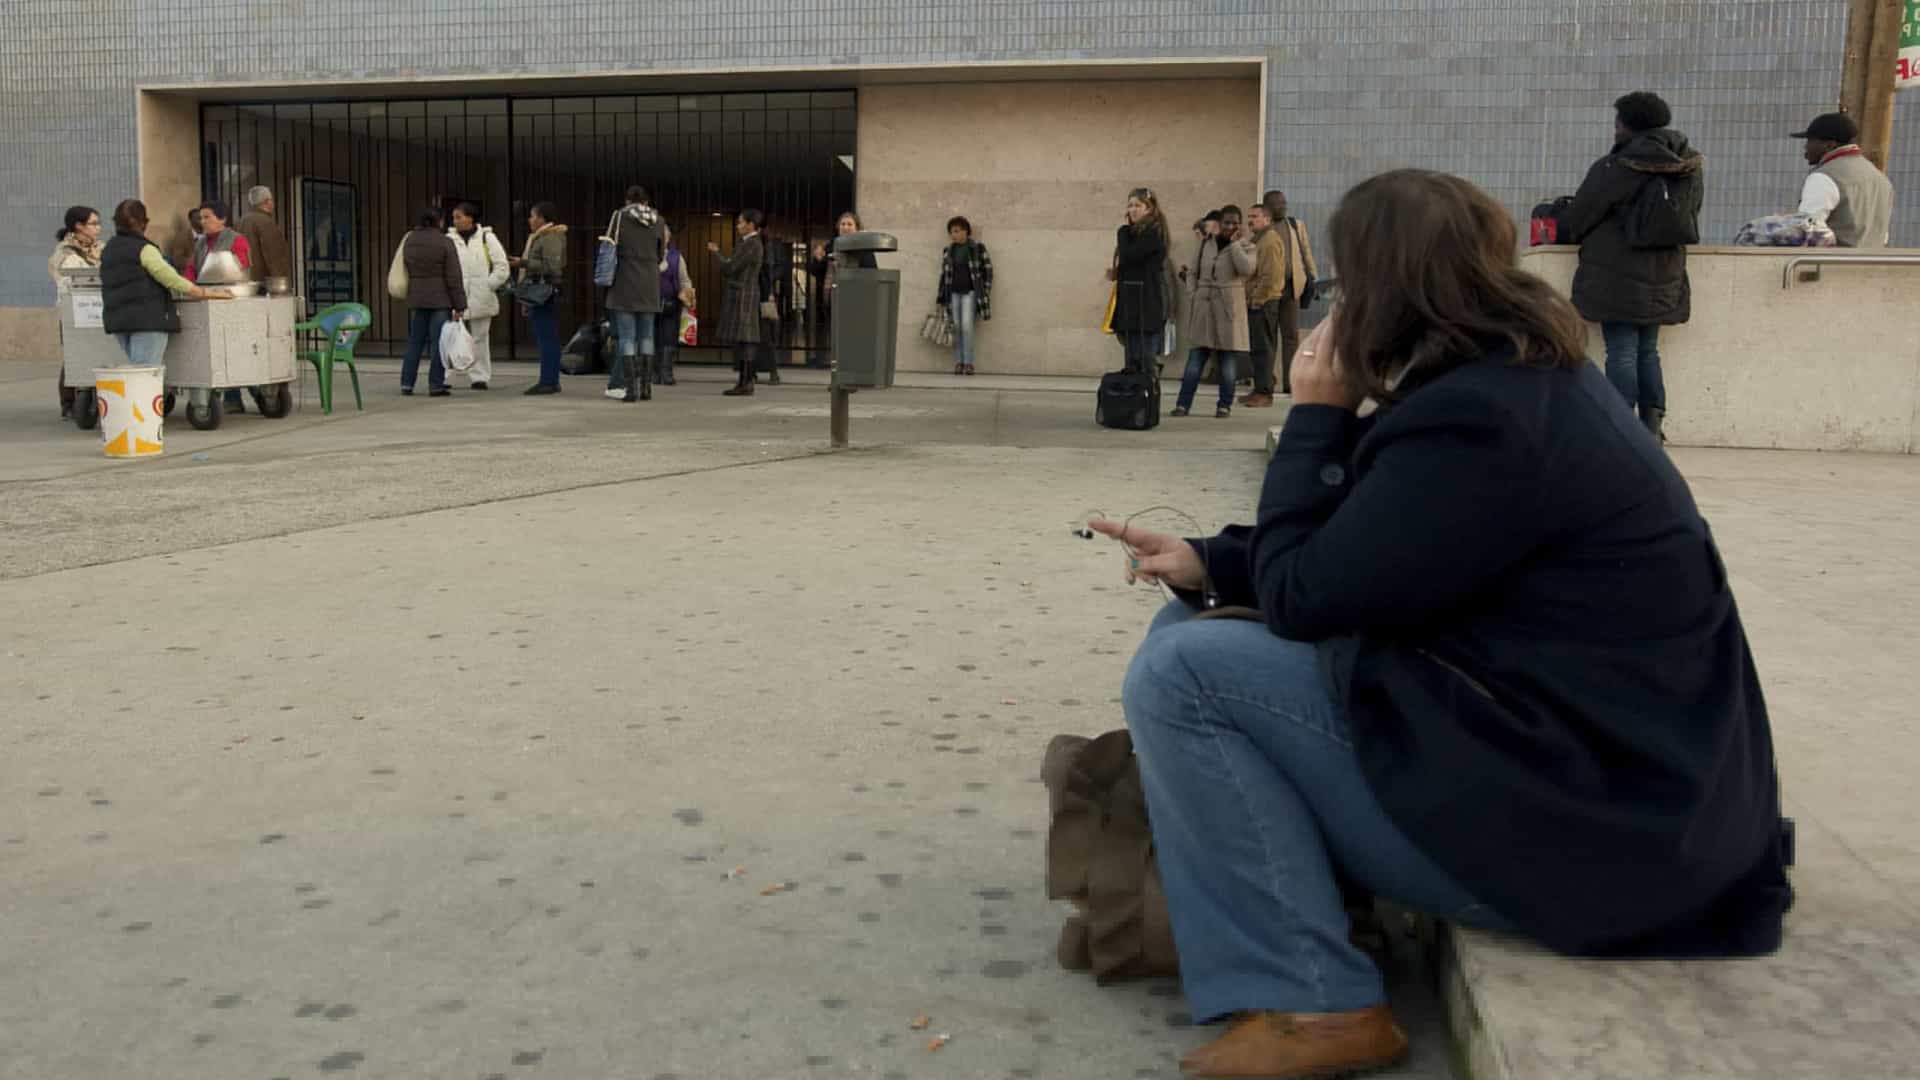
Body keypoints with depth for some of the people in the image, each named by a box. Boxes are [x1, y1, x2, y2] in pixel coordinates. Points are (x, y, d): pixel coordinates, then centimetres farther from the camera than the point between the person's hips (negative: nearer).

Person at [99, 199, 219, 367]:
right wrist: (207, 294, -7)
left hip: (116, 319, 8)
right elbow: (172, 280, -13)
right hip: (147, 319, -8)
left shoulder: (108, 250, 16)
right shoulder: (144, 249, -8)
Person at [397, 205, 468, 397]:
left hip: (416, 299, 5)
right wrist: (459, 306, -8)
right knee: (438, 342, -1)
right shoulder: (445, 243, -10)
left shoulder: (409, 241, 8)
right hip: (440, 299, -5)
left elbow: (405, 272, 16)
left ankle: (406, 384, 11)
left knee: (414, 342, 12)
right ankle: (435, 385, -2)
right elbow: (454, 277, -11)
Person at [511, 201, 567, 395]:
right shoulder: (539, 237, 21)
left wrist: (524, 263, -19)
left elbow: (552, 266, -23)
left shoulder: (551, 238, -12)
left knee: (547, 338, -10)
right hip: (538, 293, 11)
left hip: (545, 293, -11)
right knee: (546, 338, 11)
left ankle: (548, 381, -11)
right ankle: (550, 381, 14)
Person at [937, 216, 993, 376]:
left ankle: (968, 363, -11)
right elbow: (944, 274, 11)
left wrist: (985, 294, -8)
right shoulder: (949, 250, 8)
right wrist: (942, 298, 7)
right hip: (954, 293, 4)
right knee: (956, 328, 0)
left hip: (970, 292, -4)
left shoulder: (977, 248, -4)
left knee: (967, 326, -16)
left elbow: (987, 271, -3)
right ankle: (958, 363, 4)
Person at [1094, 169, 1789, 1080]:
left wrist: (1316, 413, -7)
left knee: (1178, 672, -14)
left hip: (1573, 824, -11)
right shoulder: (1526, 377, 10)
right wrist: (1212, 563, 6)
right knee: (1211, 623, 15)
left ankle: (1311, 1002, -9)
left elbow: (1300, 599, -17)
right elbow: (1345, 559, 16)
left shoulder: (1477, 419, -23)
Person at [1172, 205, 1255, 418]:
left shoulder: (1246, 246, 1)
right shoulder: (1206, 244, 11)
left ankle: (1225, 406, 11)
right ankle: (1183, 404, 2)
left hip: (1229, 310, -3)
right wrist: (1193, 291, 4)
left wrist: (1235, 242, -13)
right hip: (1204, 308, 3)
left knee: (1226, 360, 3)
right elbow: (1194, 272, 19)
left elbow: (1246, 269, -19)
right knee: (1195, 359, 2)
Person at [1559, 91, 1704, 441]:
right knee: (1648, 351, 15)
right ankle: (1653, 424, 14)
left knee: (1622, 353, -4)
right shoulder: (1690, 170, 8)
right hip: (1665, 279, 6)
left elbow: (1576, 218, -5)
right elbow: (1690, 220, 17)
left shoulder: (1613, 169, -13)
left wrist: (1555, 234, 15)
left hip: (1618, 278, -6)